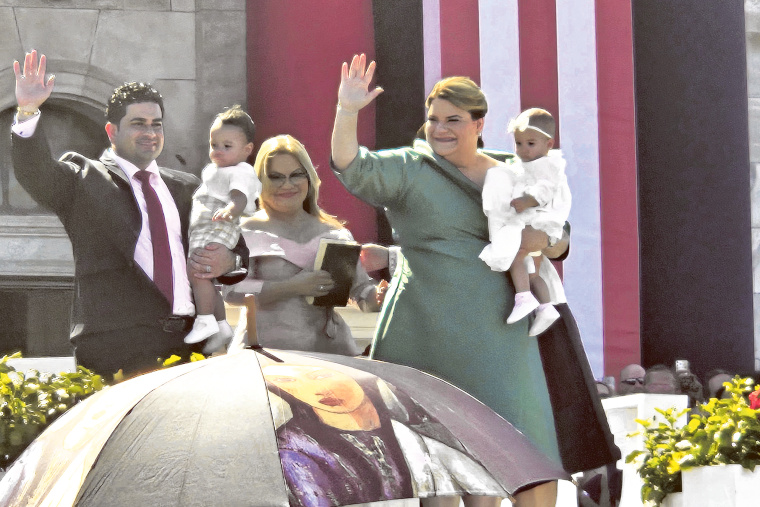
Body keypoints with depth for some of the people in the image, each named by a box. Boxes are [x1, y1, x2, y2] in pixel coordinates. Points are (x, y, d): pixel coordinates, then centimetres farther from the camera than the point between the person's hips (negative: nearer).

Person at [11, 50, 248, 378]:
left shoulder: (184, 188, 24)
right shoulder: (84, 181, 11)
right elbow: (35, 173, -8)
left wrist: (229, 261, 5)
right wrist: (28, 111, -23)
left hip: (188, 344, 4)